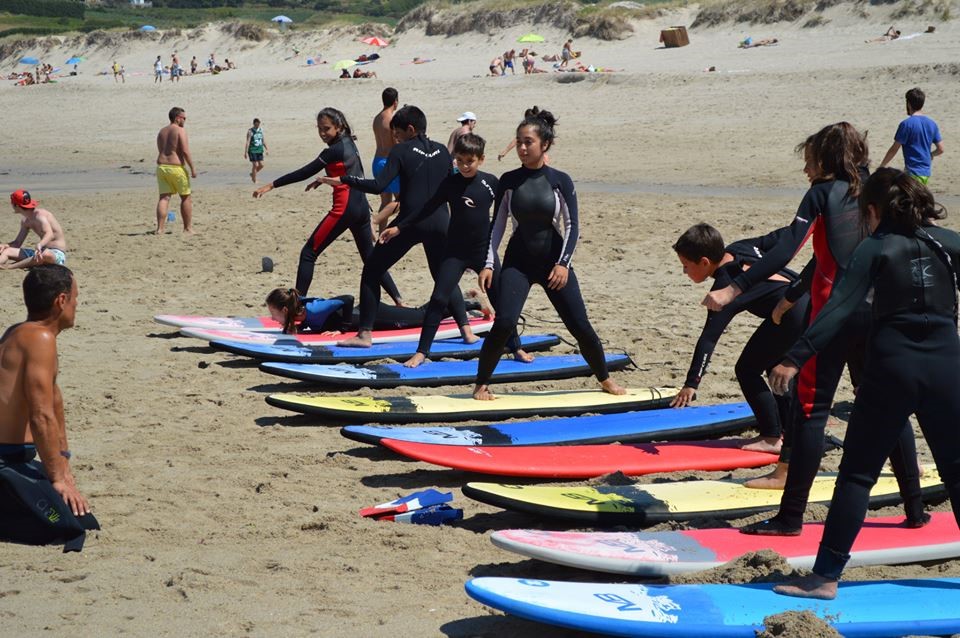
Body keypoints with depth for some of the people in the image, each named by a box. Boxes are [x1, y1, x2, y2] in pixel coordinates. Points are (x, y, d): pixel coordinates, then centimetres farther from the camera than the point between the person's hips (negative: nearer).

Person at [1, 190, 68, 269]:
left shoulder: (39, 215, -16)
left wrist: (39, 245, -54)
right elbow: (17, 243, 15)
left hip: (57, 254, -9)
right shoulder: (26, 221, 11)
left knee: (46, 254, -45)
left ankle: (8, 267, -50)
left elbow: (50, 234, -34)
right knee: (7, 251, -2)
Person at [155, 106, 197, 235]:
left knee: (164, 198, 1)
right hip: (176, 167, -6)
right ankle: (188, 228, 13)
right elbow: (185, 151, -15)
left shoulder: (161, 132, 15)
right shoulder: (180, 130, -7)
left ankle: (160, 229, -10)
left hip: (161, 166, 6)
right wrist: (192, 168, -12)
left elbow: (161, 151, 17)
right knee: (186, 197, 9)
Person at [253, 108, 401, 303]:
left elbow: (304, 173, -15)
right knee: (369, 256, 19)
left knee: (308, 253, -4)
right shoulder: (349, 144, 10)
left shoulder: (334, 151, -13)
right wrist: (322, 180, 27)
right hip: (361, 206, 9)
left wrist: (272, 185, -14)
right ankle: (398, 299, 16)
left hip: (344, 209, -9)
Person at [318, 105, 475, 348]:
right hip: (440, 223, 5)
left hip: (410, 222, -5)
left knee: (371, 272, 6)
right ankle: (466, 330, 11)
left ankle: (364, 334, -1)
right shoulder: (442, 151, 10)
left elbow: (378, 185, -13)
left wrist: (343, 180, -6)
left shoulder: (401, 151, -4)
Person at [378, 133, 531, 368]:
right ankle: (421, 352, -1)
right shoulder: (450, 183, -4)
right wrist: (398, 228, 3)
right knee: (438, 299, -7)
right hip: (455, 251, -1)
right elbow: (427, 209, 3)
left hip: (484, 250, 1)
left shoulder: (491, 182, -4)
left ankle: (516, 348, 19)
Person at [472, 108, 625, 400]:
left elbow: (572, 225, -6)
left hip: (553, 262, 0)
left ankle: (605, 380, 23)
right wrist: (488, 264, -4)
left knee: (581, 326, 1)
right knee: (504, 323, -19)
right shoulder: (509, 181, -1)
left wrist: (563, 264, -17)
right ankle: (481, 384, -5)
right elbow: (497, 225, 4)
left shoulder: (560, 181, -5)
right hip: (518, 262, 0)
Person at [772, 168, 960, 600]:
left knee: (857, 474, 1)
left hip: (892, 369, -3)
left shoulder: (875, 249, -3)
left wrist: (795, 359, -19)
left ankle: (826, 576, 0)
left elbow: (839, 309, -14)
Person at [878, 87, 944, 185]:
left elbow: (894, 150, -10)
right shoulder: (932, 124, 7)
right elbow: (940, 149, 9)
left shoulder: (906, 124, -12)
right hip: (926, 173, 7)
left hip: (913, 173, -7)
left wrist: (881, 166, 0)